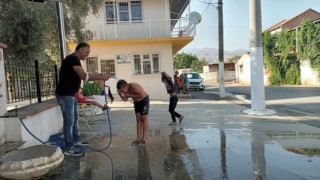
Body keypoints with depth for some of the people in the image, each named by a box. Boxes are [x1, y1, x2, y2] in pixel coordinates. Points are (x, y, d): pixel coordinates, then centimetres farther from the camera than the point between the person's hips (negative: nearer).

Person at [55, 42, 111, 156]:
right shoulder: (73, 58, -16)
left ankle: (75, 141, 32)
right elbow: (84, 76, -26)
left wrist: (76, 94, 22)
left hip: (70, 94, 11)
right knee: (69, 120, -6)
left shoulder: (74, 59, 17)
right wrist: (100, 77, -22)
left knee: (75, 117, 19)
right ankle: (69, 148, 2)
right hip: (65, 95, -11)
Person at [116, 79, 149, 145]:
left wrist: (130, 95, -30)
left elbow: (142, 95, -34)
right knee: (138, 120, 5)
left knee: (144, 119, -4)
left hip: (144, 100, -8)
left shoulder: (134, 86, -30)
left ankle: (144, 138, 3)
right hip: (137, 102, 8)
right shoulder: (126, 90, -6)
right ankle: (138, 138, 7)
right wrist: (119, 93, -14)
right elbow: (125, 99, 1)